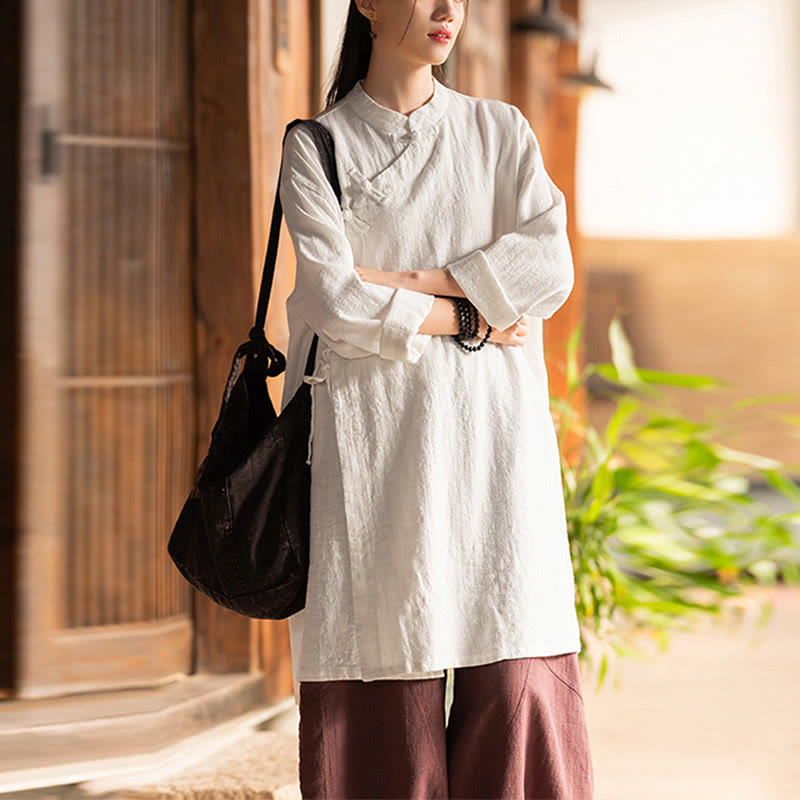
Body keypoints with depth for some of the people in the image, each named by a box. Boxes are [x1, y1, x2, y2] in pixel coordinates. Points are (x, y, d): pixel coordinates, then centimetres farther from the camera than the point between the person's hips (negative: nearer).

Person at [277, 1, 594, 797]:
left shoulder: (500, 132, 12)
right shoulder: (316, 147, 5)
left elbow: (549, 269, -3)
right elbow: (336, 300, -8)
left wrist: (410, 282, -8)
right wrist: (469, 320, -5)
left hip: (489, 432, 2)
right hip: (371, 431, -2)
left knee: (514, 673, -6)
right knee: (388, 675, -4)